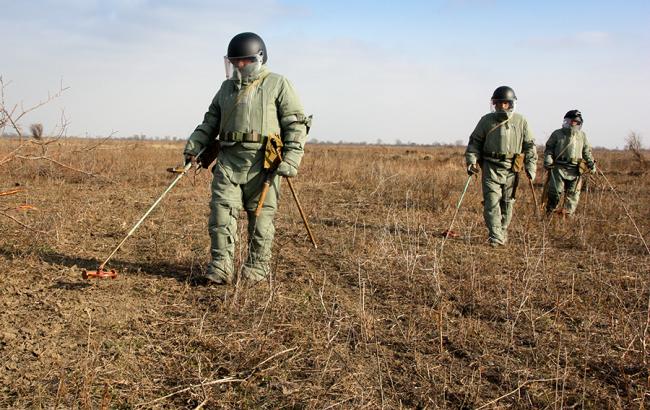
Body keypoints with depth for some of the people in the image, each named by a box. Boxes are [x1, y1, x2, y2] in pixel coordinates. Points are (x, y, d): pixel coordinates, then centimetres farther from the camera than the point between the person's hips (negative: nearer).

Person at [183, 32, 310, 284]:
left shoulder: (278, 85, 4)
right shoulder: (227, 87, 20)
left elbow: (296, 124, -1)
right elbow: (211, 121, 24)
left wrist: (291, 158, -12)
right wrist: (194, 145, 8)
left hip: (262, 161, -4)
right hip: (228, 159, 4)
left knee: (260, 215, 1)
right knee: (221, 211, -6)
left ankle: (257, 266, 14)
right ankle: (221, 267, -3)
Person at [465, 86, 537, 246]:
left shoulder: (520, 121, 5)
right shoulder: (486, 120, 3)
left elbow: (529, 145, 8)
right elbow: (474, 142, 8)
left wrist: (531, 167, 0)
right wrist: (471, 161, -5)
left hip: (511, 169, 1)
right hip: (491, 167, -1)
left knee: (507, 203, 9)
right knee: (492, 201, -11)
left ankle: (503, 232, 26)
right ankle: (495, 237, -11)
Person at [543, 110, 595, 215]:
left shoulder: (582, 135, 16)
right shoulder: (557, 134, 8)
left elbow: (587, 151, 22)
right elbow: (549, 148, 9)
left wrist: (591, 162, 8)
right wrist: (548, 158, -8)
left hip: (575, 170, 3)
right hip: (559, 168, -3)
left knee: (573, 194, -1)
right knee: (555, 192, -7)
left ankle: (568, 214, 4)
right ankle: (549, 213, 7)